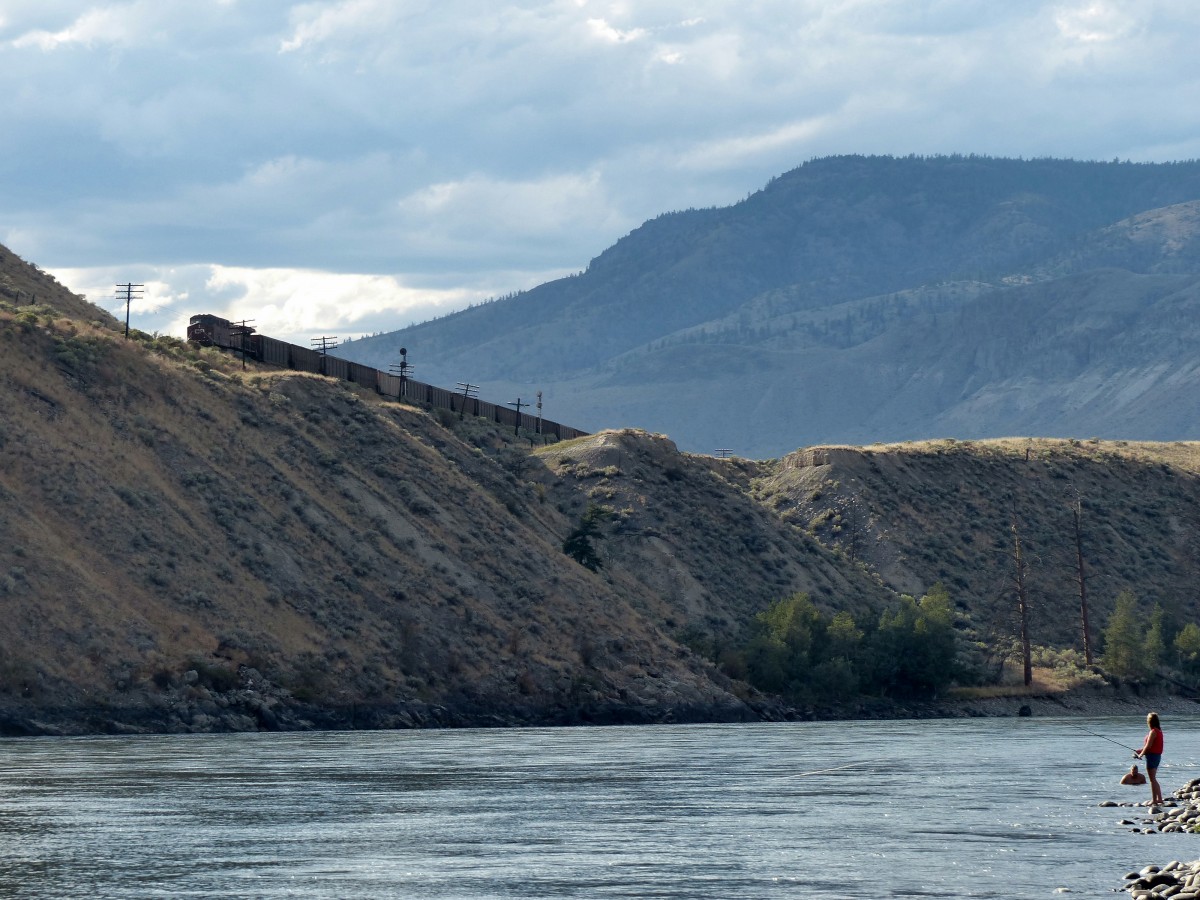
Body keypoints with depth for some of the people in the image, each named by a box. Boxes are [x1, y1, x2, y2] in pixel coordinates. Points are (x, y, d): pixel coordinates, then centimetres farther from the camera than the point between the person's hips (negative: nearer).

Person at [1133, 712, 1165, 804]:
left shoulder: (1153, 732, -16)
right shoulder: (1159, 731, 12)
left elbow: (1148, 746, -19)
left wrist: (1141, 754, -6)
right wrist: (1140, 751, 16)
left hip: (1152, 756, -9)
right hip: (1157, 755, 9)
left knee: (1152, 779, -4)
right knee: (1153, 779, 17)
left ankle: (1154, 800, -3)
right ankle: (1159, 799, 17)